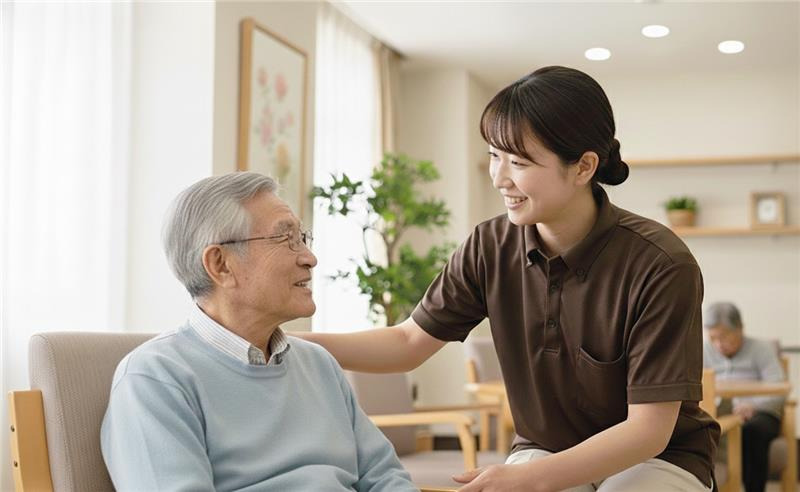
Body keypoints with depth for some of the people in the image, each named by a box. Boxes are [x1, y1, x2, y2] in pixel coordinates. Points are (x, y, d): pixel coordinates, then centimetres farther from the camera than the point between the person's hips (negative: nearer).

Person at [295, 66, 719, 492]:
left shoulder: (661, 267, -23)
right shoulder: (490, 248, -10)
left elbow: (648, 429, -20)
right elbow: (410, 343, 1)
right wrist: (291, 343, -13)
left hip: (657, 457, -2)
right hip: (544, 452, 3)